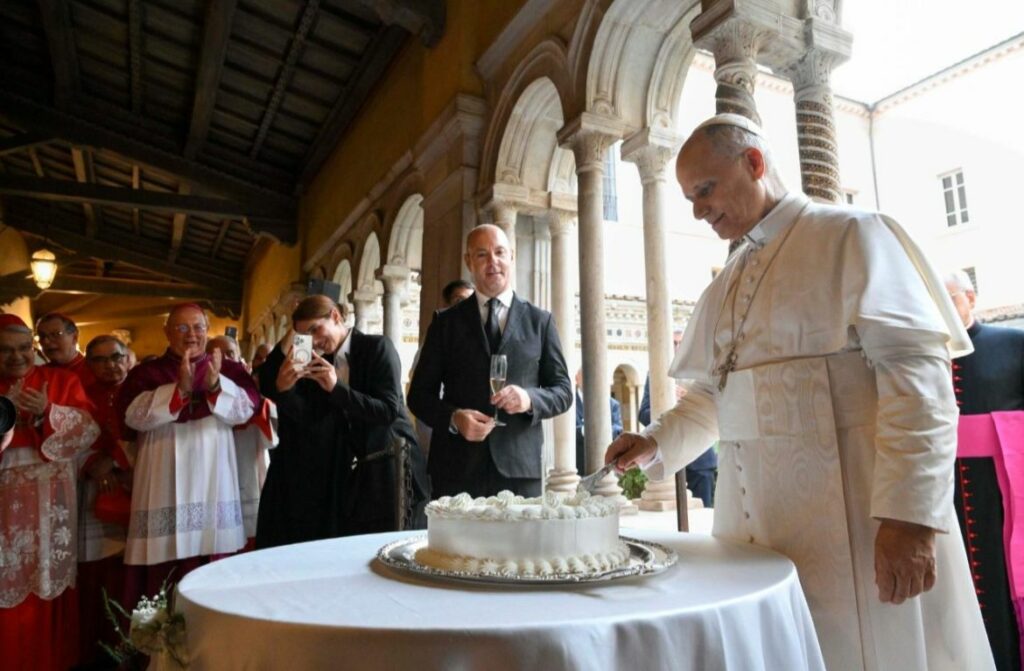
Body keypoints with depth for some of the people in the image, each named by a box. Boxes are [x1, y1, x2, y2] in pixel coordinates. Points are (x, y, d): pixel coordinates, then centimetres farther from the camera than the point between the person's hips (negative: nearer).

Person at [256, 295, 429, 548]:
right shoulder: (322, 362, 8)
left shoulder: (377, 347, -9)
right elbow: (308, 416, -2)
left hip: (392, 466, -5)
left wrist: (336, 388, -24)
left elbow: (389, 410, -18)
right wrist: (283, 388, -19)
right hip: (352, 473, 5)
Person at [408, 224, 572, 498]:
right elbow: (420, 394, 7)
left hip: (519, 466, 0)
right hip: (457, 468, 0)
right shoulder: (446, 321, 8)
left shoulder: (540, 320, 8)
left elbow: (563, 391, 8)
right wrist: (453, 418, -13)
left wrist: (530, 399, -13)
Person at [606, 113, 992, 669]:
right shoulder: (726, 285, 16)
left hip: (850, 516, -6)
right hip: (754, 519, 6)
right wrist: (655, 443, 3)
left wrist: (910, 513, -19)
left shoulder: (852, 237, -4)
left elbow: (917, 369, -13)